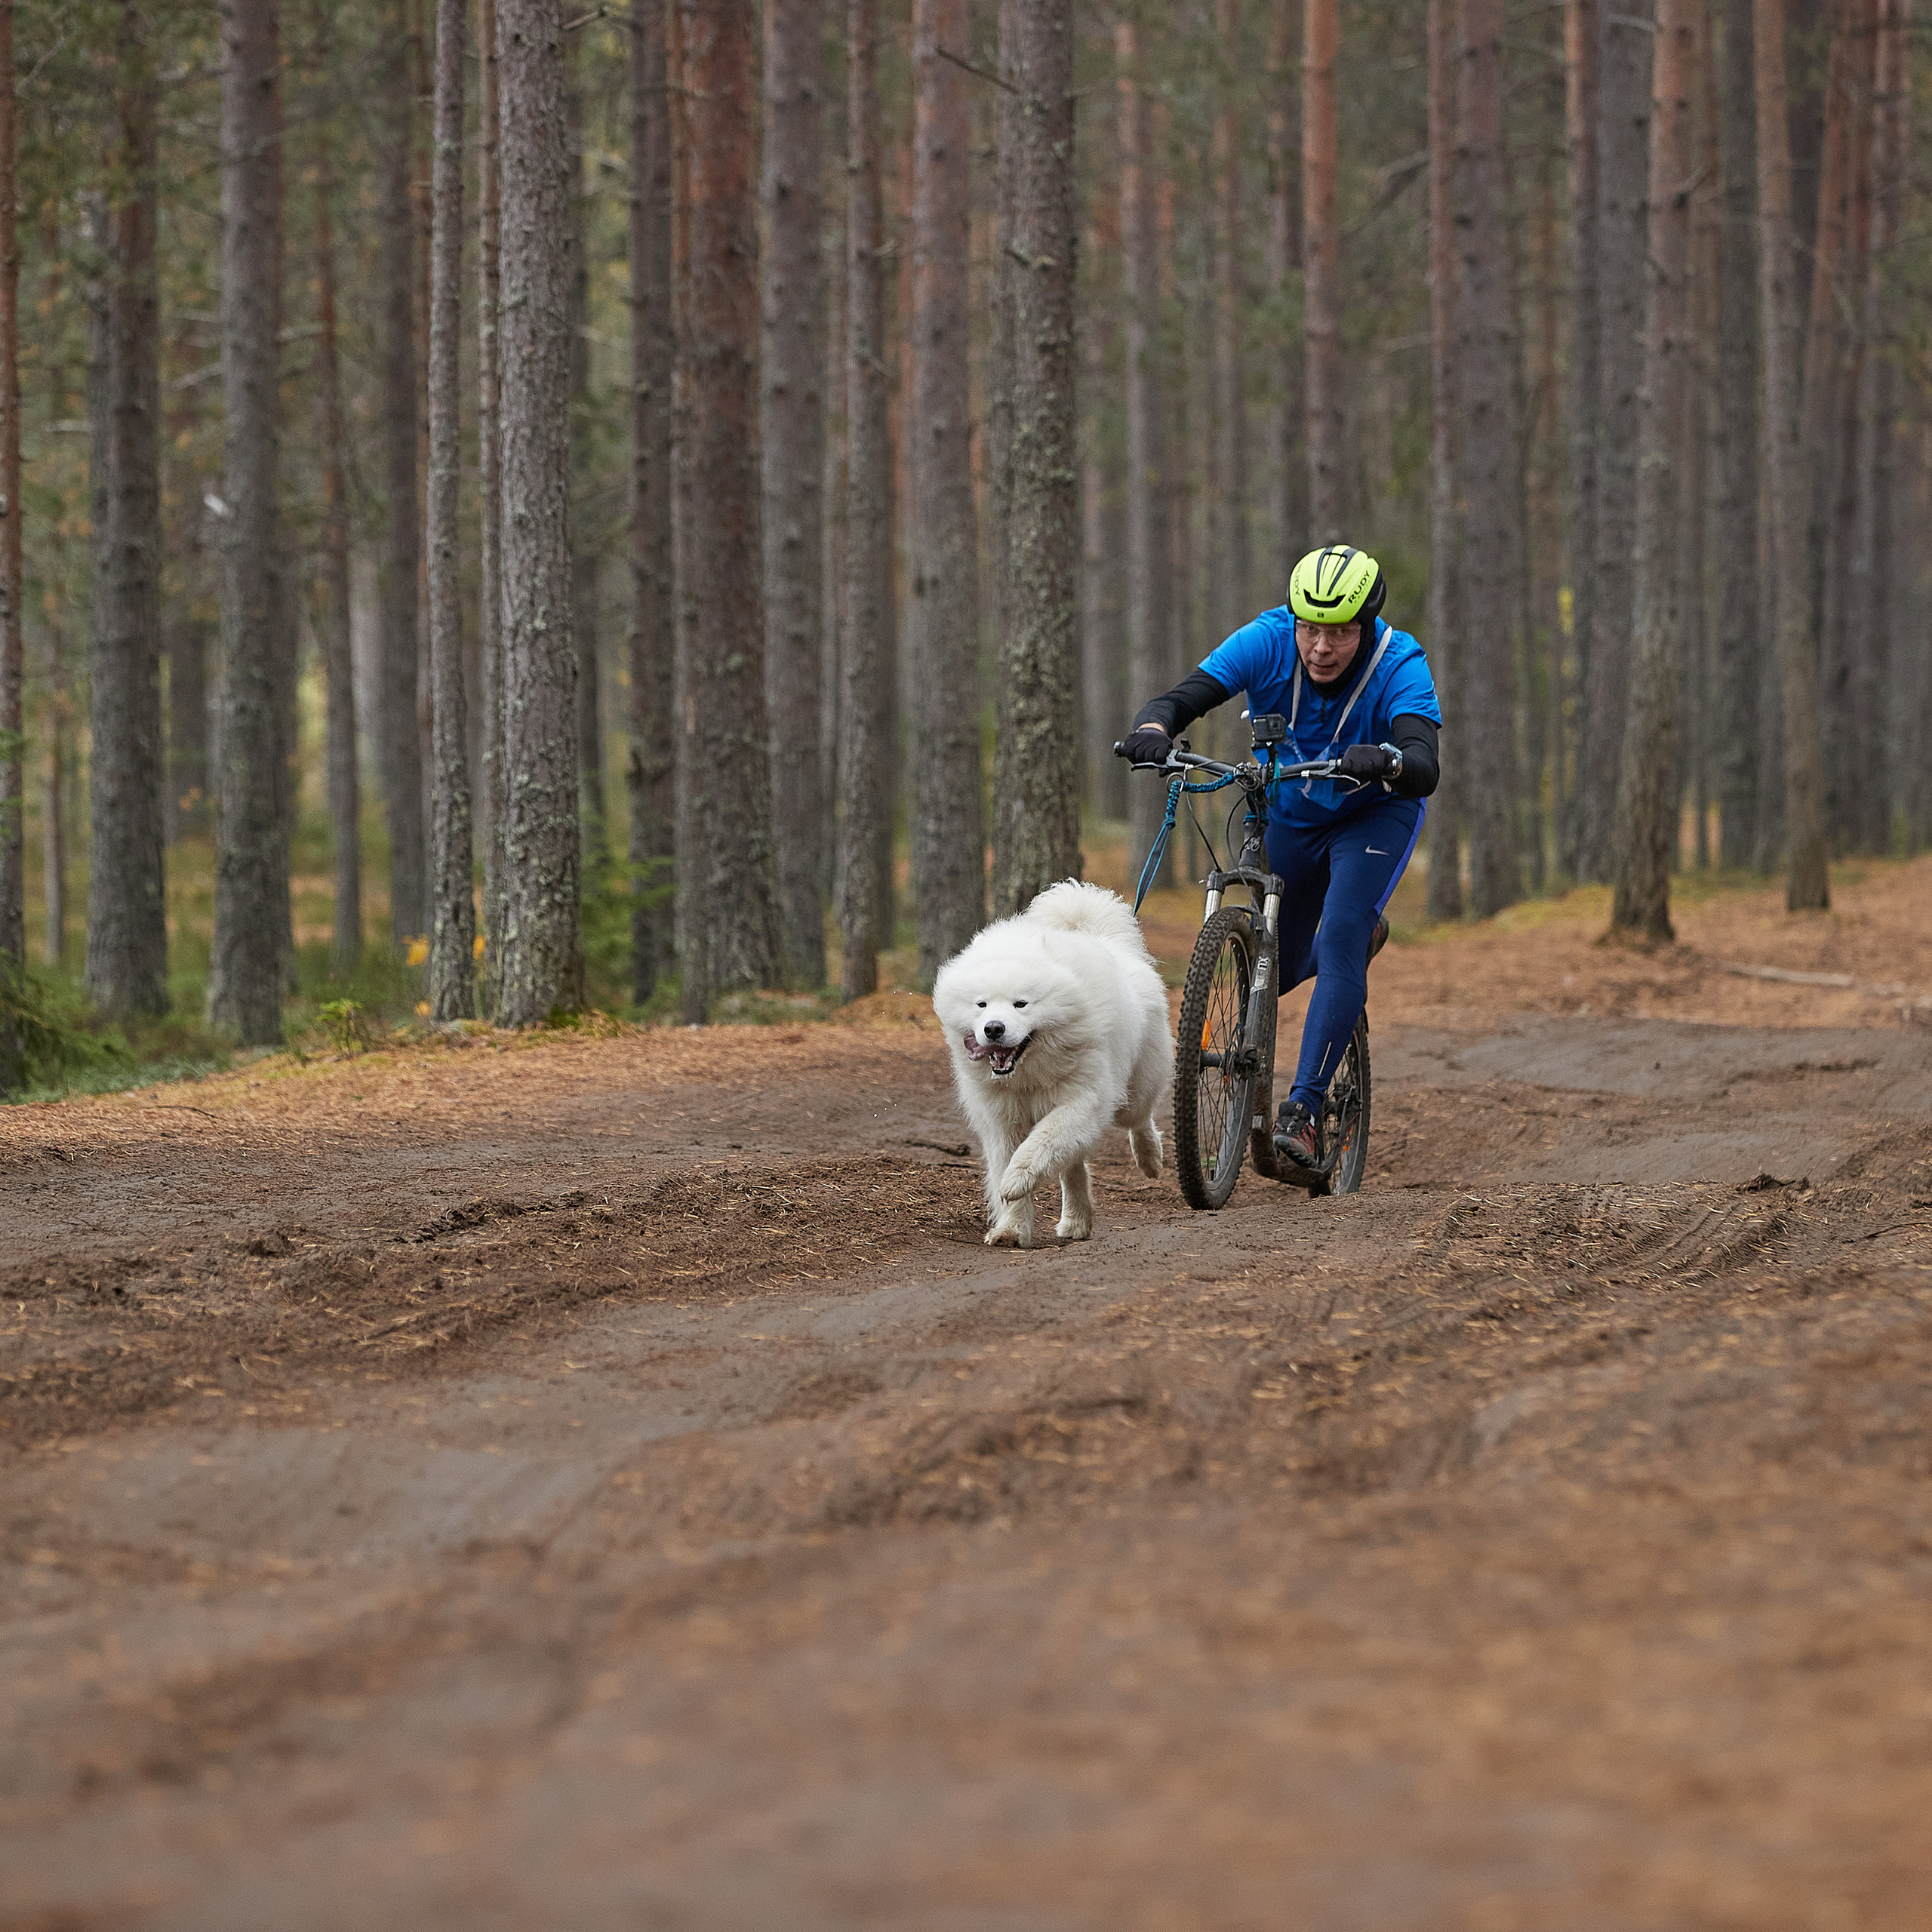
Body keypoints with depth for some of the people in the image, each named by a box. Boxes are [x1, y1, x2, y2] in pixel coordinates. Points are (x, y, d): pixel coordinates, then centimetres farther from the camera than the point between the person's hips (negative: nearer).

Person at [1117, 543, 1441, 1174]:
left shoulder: (1399, 666, -32)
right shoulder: (1267, 642, -26)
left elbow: (1424, 770, -44)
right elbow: (1185, 696, -33)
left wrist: (1388, 761, -67)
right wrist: (1152, 726, -56)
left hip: (1375, 814, -3)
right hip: (1289, 813, 4)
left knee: (1339, 938, -26)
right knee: (1275, 972, 10)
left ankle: (1304, 1110, -24)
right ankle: (1364, 933, 44)